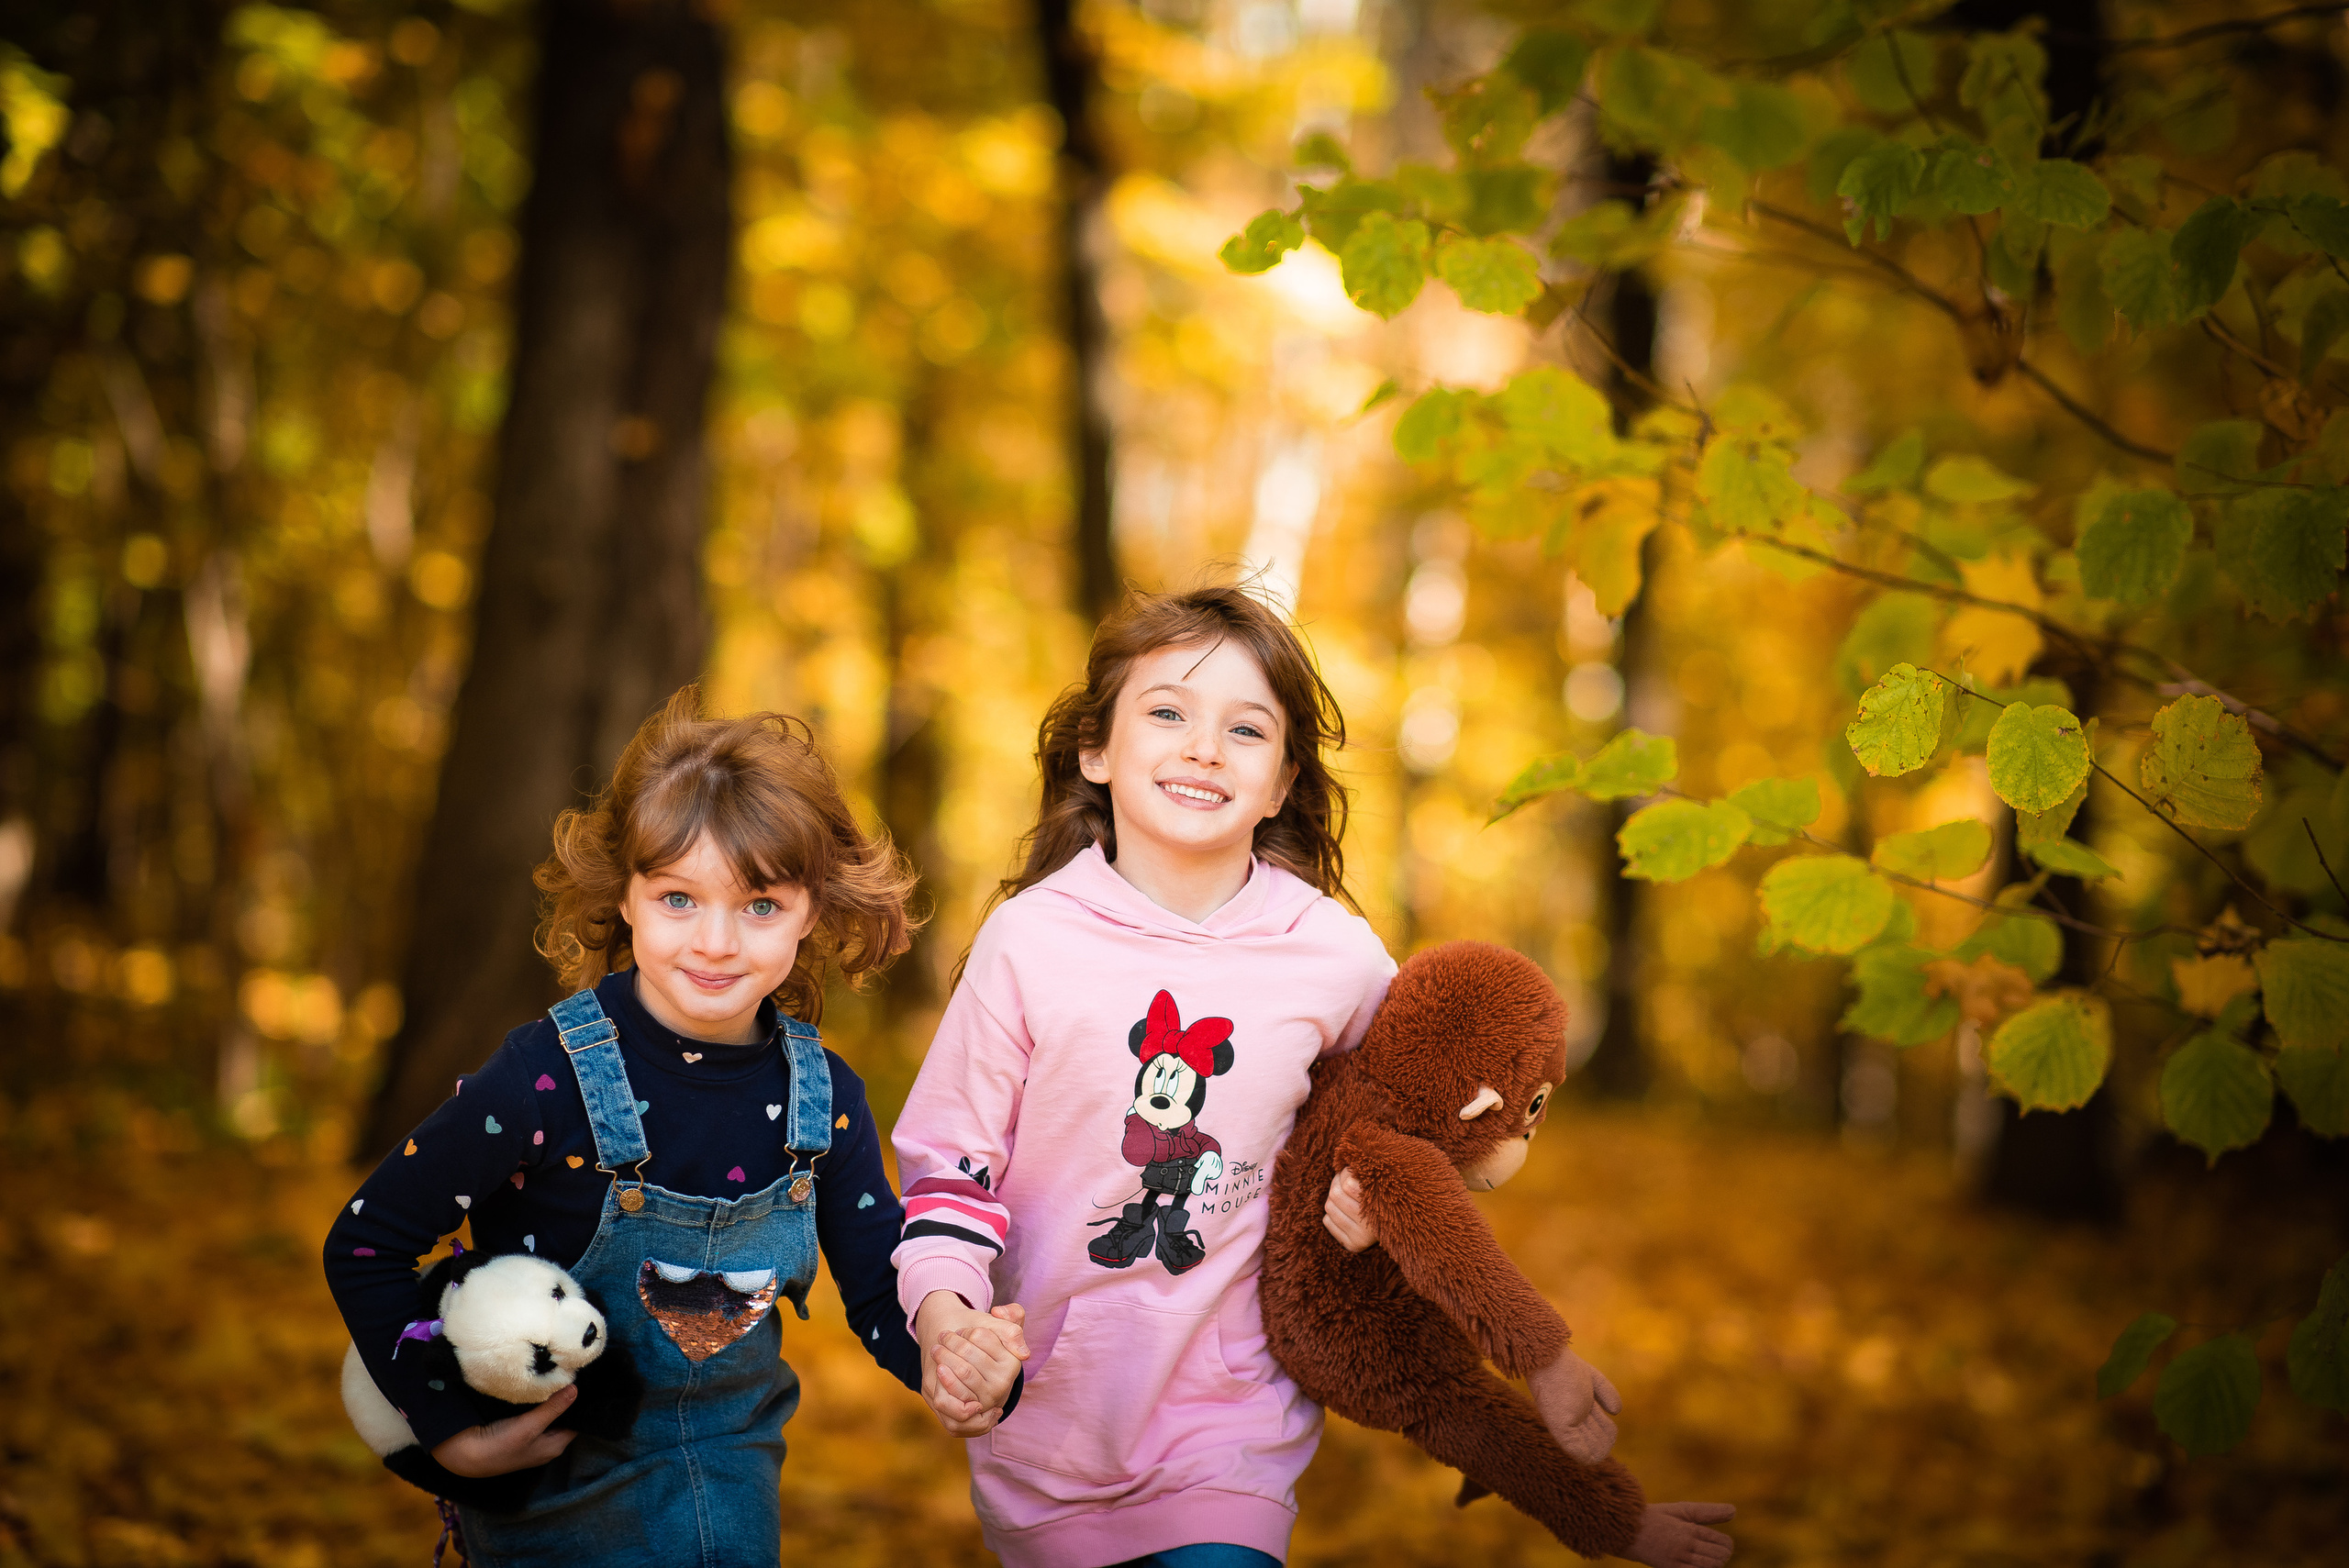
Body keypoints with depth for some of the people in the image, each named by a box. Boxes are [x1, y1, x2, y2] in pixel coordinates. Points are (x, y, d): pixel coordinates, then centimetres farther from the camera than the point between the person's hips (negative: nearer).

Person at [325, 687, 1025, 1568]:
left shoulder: (824, 1099, -9)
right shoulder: (549, 1077, -22)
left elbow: (880, 1293, -2)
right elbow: (365, 1245, -14)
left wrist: (959, 1366, -24)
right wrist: (452, 1432, -18)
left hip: (732, 1488, 4)